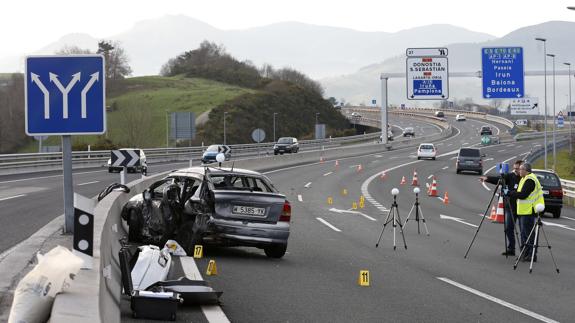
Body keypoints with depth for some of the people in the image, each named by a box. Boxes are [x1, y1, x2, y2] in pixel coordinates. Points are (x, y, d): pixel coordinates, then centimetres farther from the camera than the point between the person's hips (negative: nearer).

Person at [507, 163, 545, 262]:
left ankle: (532, 255, -6)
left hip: (528, 211, -11)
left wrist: (510, 193, -16)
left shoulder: (530, 180, -16)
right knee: (524, 233, 14)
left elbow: (523, 195, -23)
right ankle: (526, 254, 20)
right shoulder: (525, 179, 18)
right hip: (524, 211, 11)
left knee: (528, 233, -8)